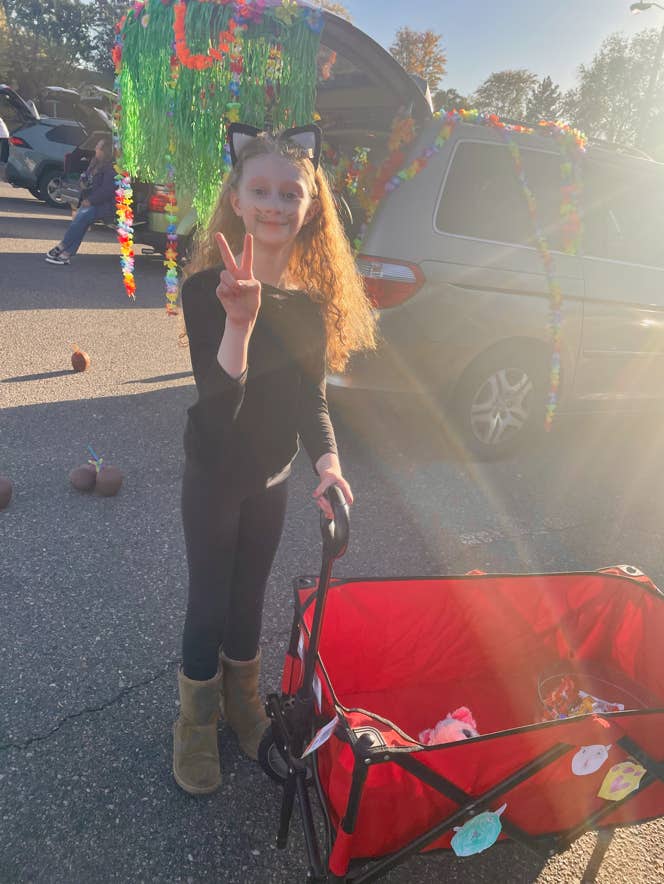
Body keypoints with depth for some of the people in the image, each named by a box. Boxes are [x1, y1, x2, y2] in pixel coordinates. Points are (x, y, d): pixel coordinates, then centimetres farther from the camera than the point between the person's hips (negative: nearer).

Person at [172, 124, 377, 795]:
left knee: (249, 597, 21)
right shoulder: (205, 288, -21)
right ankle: (196, 726, 37)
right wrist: (240, 321, -44)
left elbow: (309, 394, -2)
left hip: (272, 476, 4)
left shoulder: (313, 296, -7)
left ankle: (243, 703, 47)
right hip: (213, 477, -4)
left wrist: (327, 461, -20)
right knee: (208, 605, 10)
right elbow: (219, 405, -29)